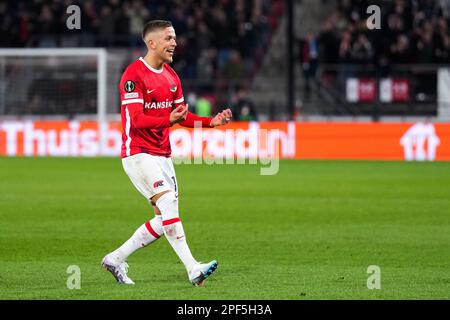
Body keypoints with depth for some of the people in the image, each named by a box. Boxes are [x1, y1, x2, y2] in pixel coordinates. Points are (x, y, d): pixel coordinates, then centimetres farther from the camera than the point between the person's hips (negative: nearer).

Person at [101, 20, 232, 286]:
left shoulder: (171, 76, 12)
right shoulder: (134, 75, -14)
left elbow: (182, 116, 17)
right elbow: (136, 120, -21)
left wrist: (211, 122, 0)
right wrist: (168, 119, -36)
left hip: (163, 154, 9)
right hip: (138, 153, -9)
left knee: (166, 219, 6)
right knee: (169, 203, -21)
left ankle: (116, 259, 19)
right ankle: (193, 269, -26)